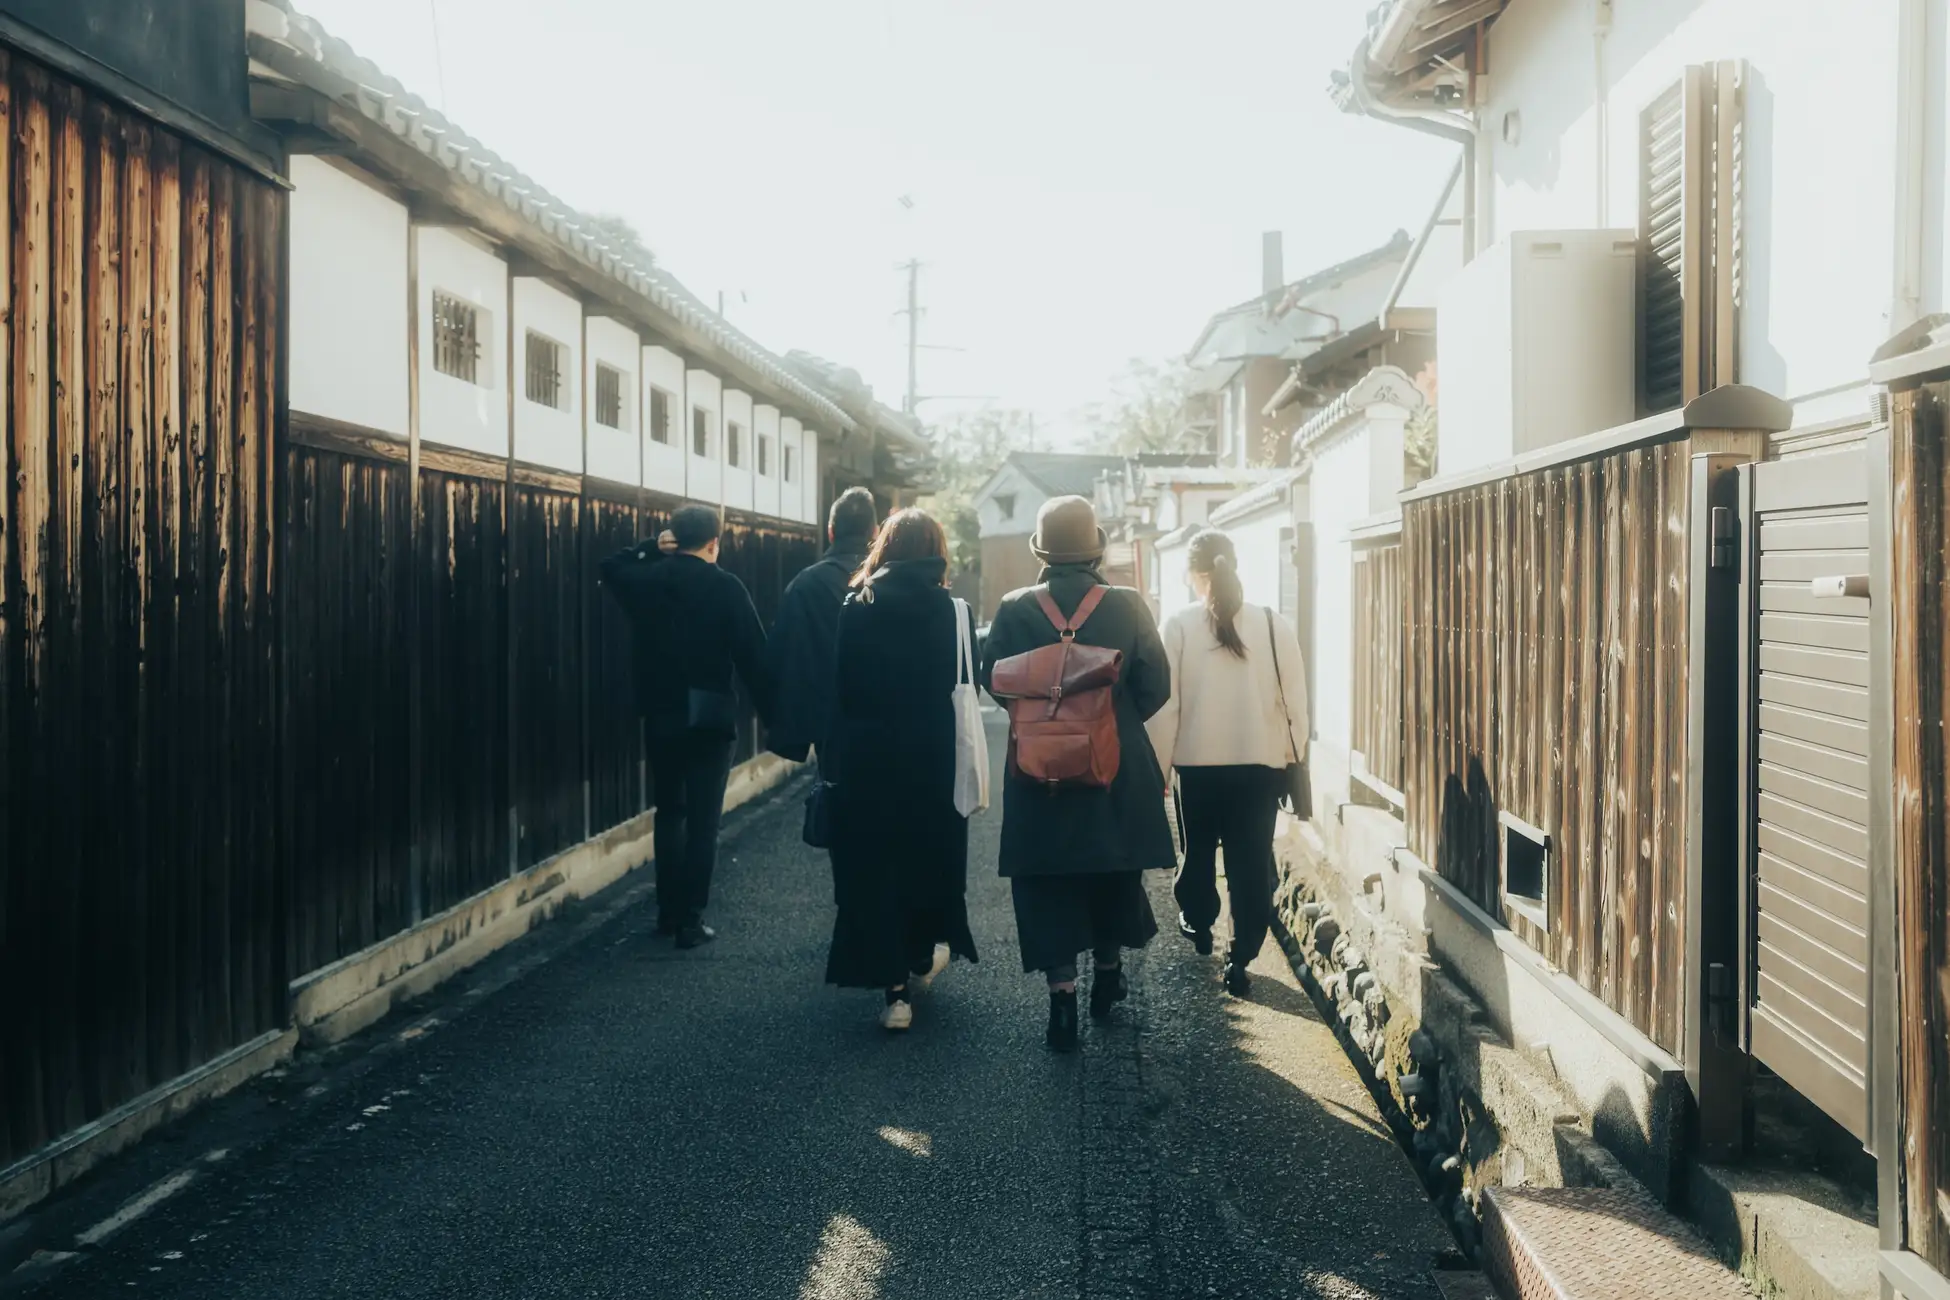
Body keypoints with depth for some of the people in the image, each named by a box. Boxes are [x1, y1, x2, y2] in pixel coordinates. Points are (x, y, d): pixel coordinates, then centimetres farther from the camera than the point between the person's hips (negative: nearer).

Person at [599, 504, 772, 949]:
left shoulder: (646, 579, 1)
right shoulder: (726, 587, -10)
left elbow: (610, 568, 24)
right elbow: (754, 655, -11)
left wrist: (652, 548, 15)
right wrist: (772, 711, -4)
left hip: (661, 714, 4)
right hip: (710, 717, -4)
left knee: (669, 813, 17)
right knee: (702, 820, 1)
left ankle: (669, 912, 21)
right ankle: (691, 920, 1)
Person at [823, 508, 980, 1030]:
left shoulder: (855, 609, -4)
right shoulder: (953, 610, -6)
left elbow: (837, 689, -3)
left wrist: (834, 762, 3)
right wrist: (968, 775, -1)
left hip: (867, 764, 0)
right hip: (934, 765, 0)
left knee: (873, 869, 7)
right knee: (930, 856, 21)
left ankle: (895, 988, 3)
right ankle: (923, 954, 37)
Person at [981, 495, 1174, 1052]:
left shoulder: (1015, 609, -9)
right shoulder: (1128, 606, -8)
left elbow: (993, 679, -6)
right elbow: (1155, 686, -7)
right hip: (1118, 771, 1)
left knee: (1050, 889, 6)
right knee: (1115, 875, 20)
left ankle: (1063, 1000, 0)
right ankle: (1107, 977, 34)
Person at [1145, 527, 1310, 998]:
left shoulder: (1179, 626, -9)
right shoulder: (1274, 625, -6)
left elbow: (1165, 703, -7)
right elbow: (1295, 699, -2)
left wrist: (1158, 764, 3)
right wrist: (1294, 755, 11)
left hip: (1198, 763, 1)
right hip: (1261, 763, 0)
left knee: (1199, 849, 22)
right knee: (1252, 862, 6)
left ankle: (1197, 923, 42)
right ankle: (1240, 958, 3)